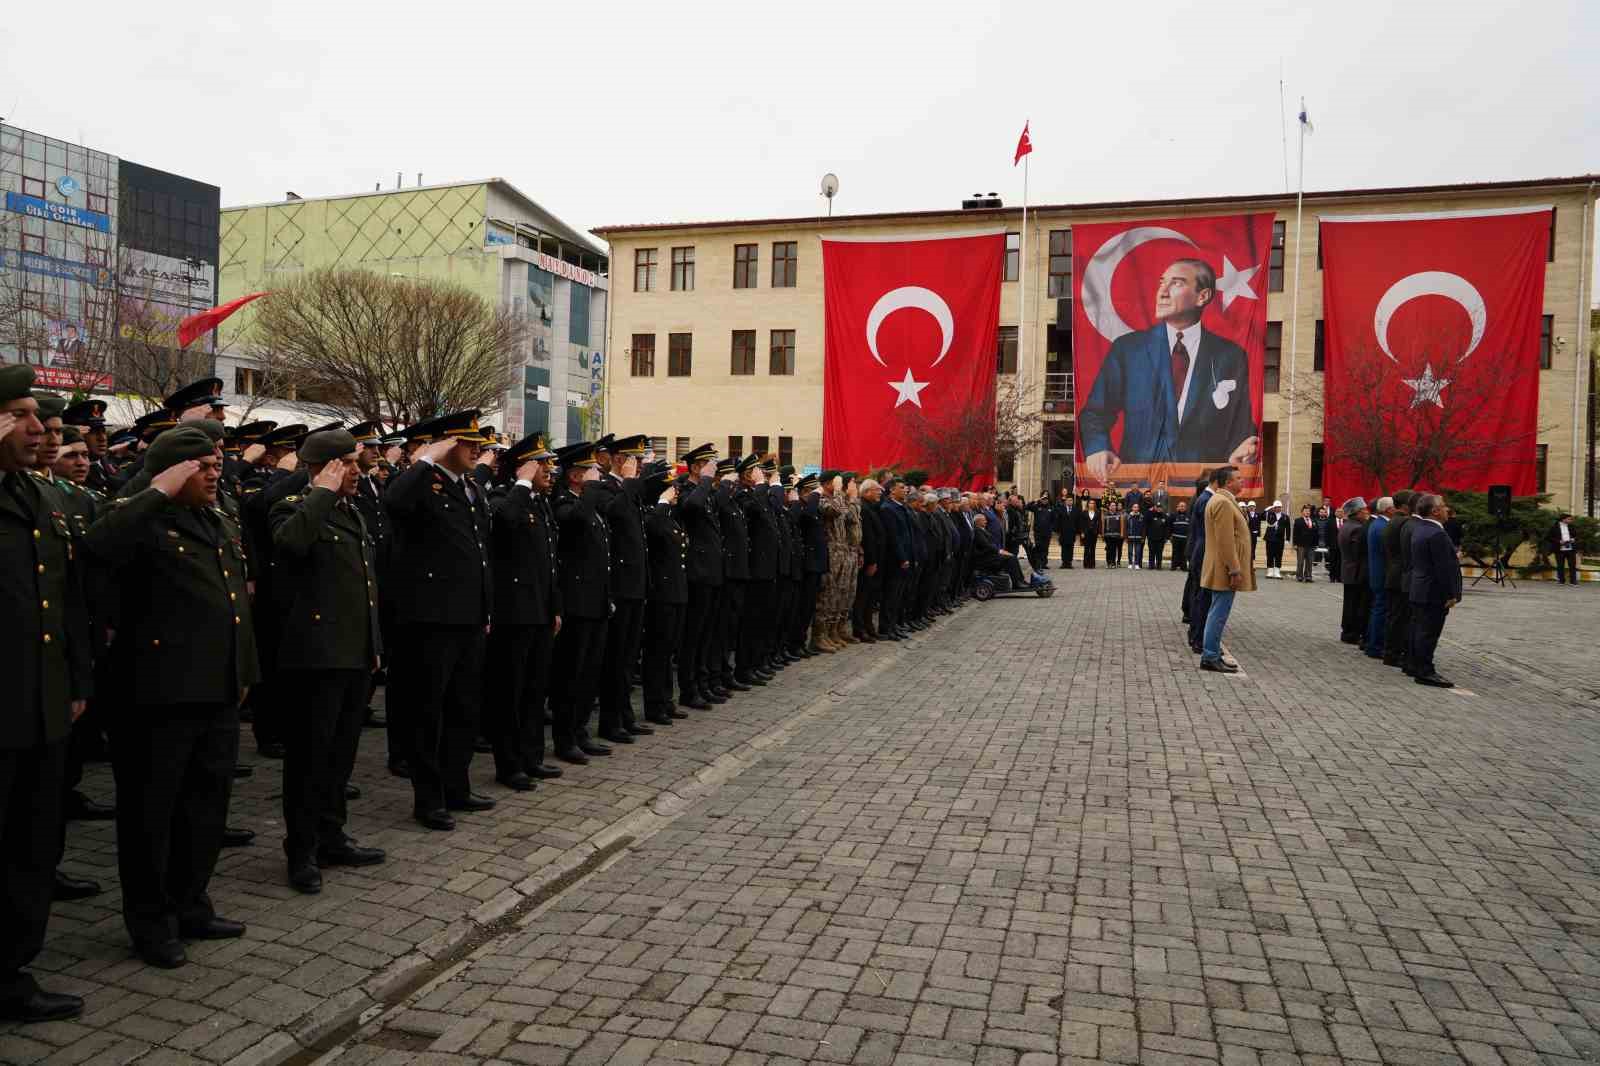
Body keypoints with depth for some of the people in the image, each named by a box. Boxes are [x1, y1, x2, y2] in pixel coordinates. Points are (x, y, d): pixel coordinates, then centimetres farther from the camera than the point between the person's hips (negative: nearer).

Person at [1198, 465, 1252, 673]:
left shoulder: (1222, 500, 18)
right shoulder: (1223, 502, -16)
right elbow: (1226, 541, -21)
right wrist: (1234, 570, -21)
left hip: (1223, 569, 11)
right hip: (1224, 570, -11)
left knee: (1217, 613, 14)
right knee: (1219, 614, -7)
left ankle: (1212, 654, 21)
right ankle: (1210, 657, -4)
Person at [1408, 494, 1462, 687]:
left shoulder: (1418, 529, 10)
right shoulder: (1437, 534, -20)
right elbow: (1444, 567, -21)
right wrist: (1451, 594, -16)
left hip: (1418, 590, 10)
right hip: (1434, 593, -10)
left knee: (1419, 629, 15)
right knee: (1429, 632, -5)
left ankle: (1416, 666, 23)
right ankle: (1425, 672, -2)